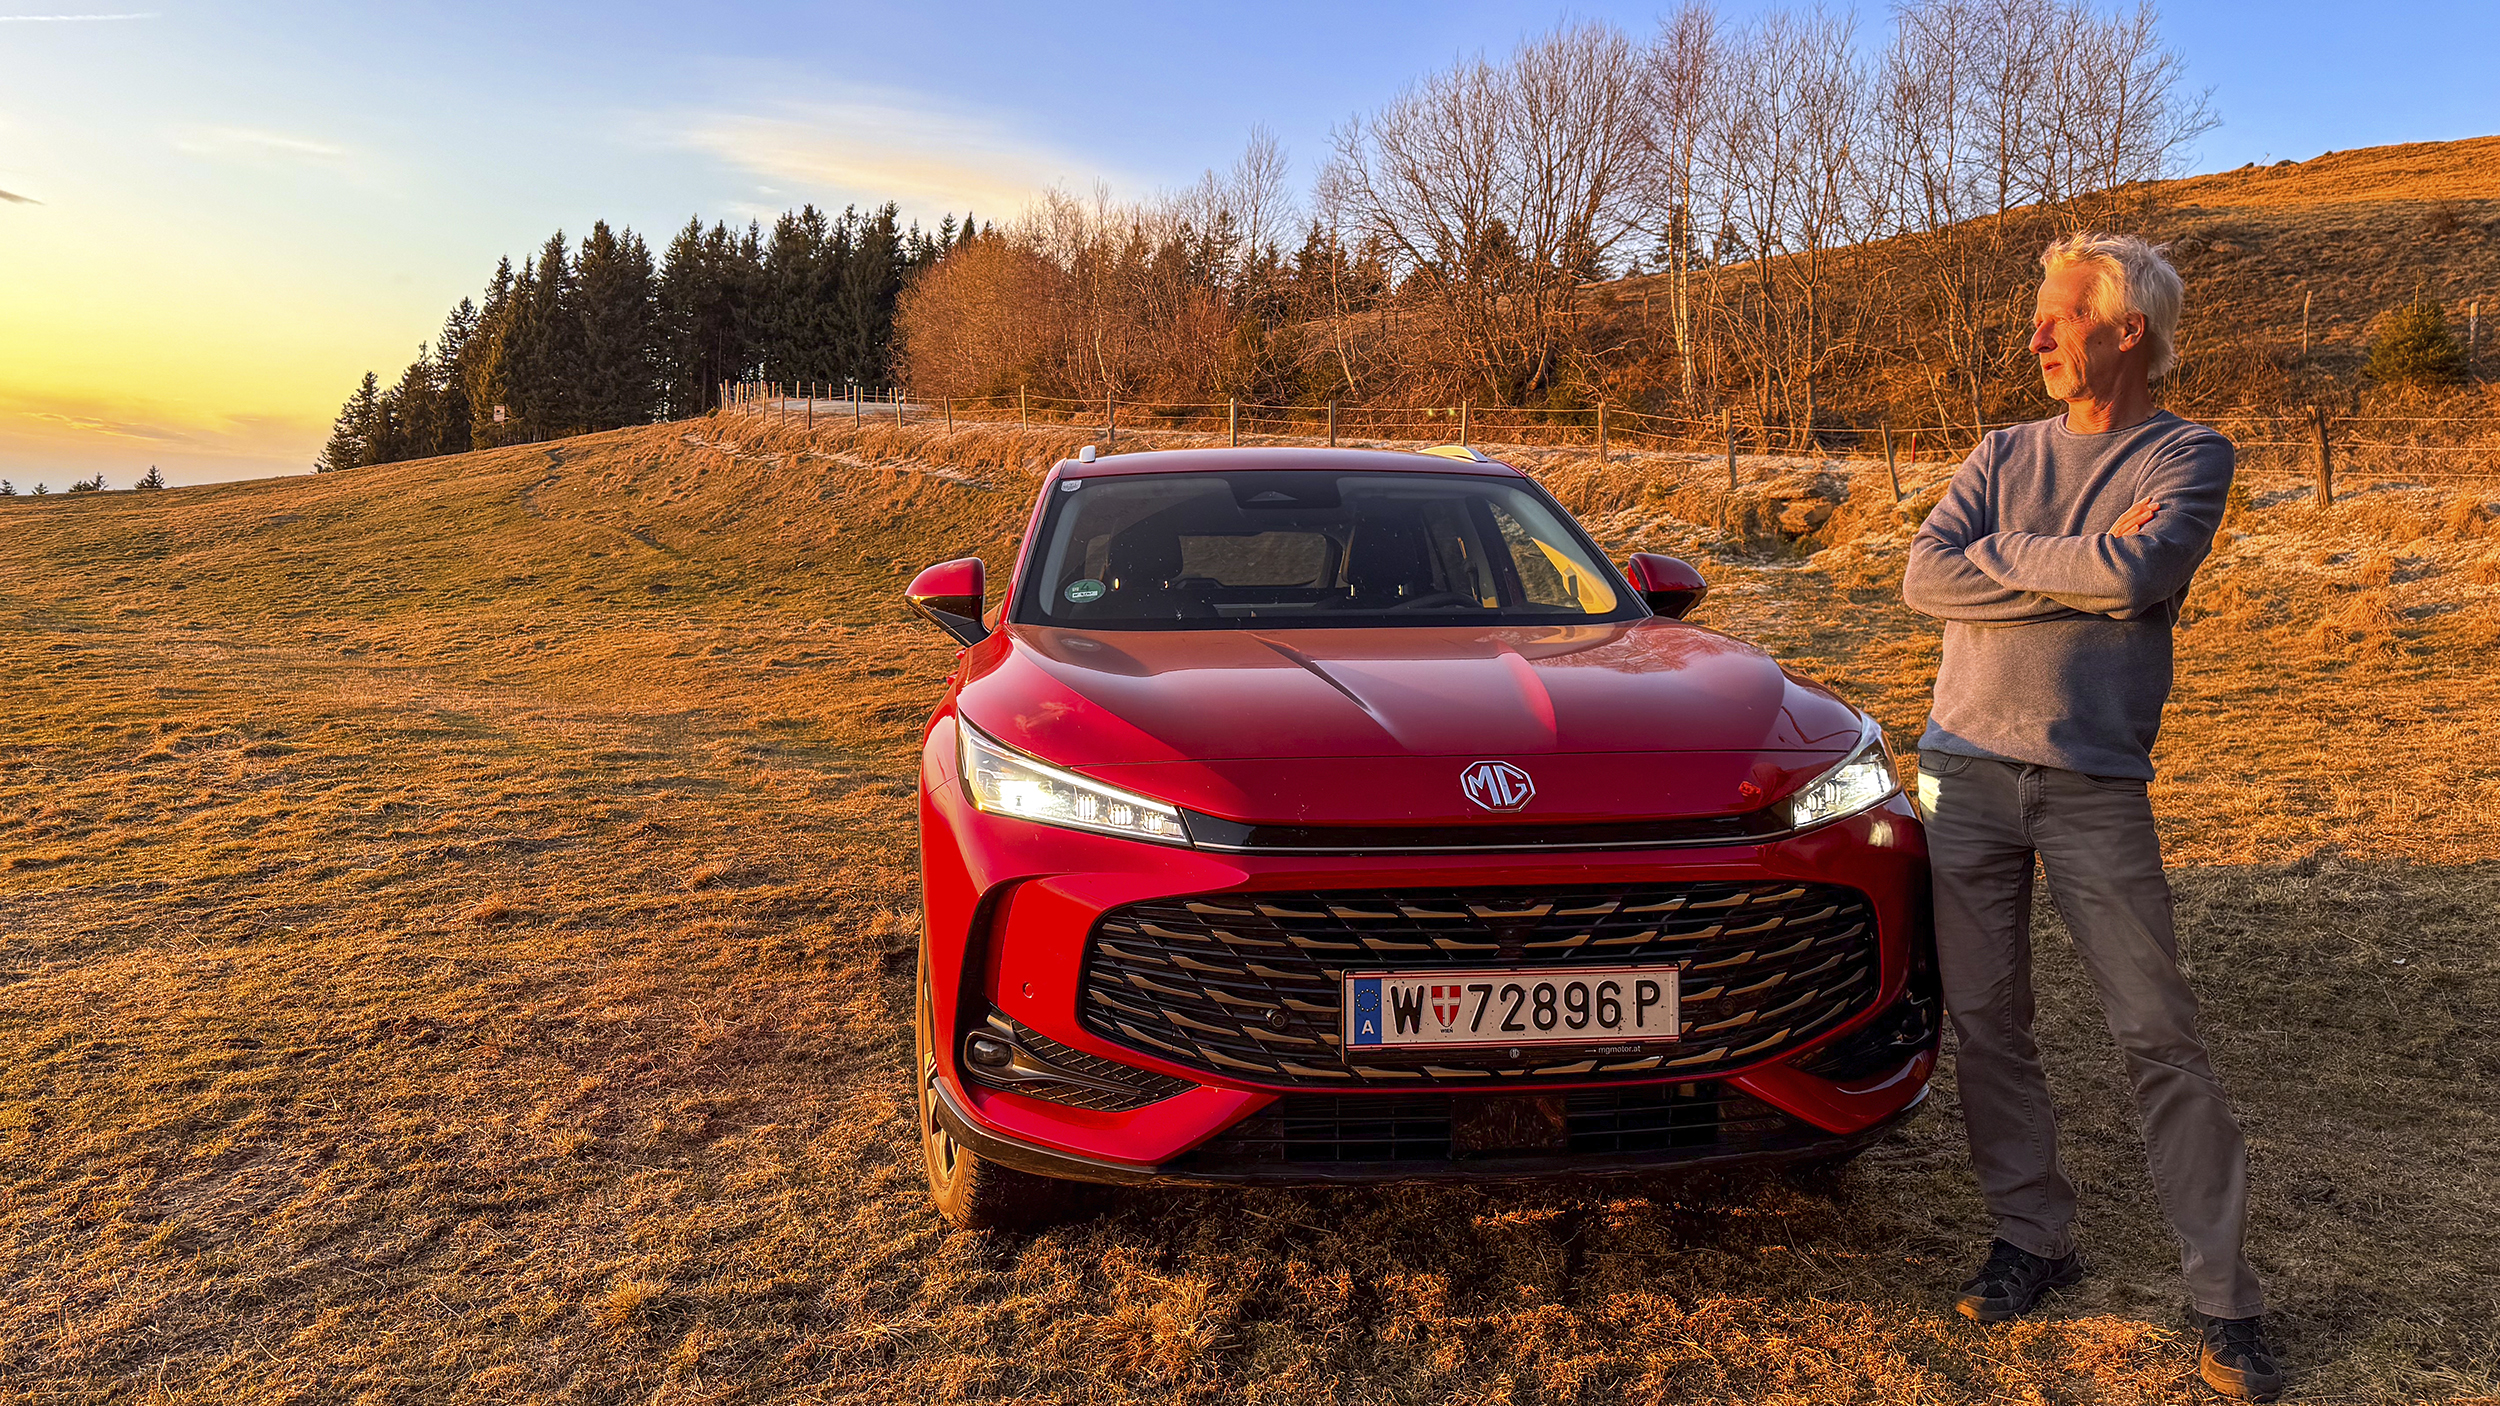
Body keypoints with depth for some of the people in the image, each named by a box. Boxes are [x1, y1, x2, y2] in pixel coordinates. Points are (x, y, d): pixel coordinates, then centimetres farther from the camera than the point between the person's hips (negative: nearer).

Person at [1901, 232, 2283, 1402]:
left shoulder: (2190, 457, 2)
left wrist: (2001, 554, -6)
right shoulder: (2003, 455, 13)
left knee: (2160, 1034, -2)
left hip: (2095, 787, -3)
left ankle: (2224, 1297, 9)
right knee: (1987, 1023, 7)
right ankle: (2032, 1238, 22)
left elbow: (2136, 576, -19)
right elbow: (1925, 580, -3)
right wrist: (2084, 566, -8)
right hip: (1965, 769, 4)